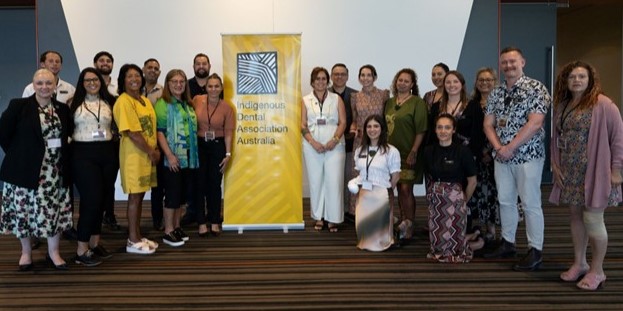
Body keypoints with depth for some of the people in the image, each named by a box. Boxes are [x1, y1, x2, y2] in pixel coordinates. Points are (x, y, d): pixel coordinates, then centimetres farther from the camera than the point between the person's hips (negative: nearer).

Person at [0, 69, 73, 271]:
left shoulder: (62, 109, 7)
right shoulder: (18, 105, -4)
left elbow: (67, 134, 15)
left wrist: (61, 154, 2)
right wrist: (18, 155, -3)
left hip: (55, 171, 3)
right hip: (26, 169, -3)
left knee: (55, 211, 5)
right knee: (24, 210, 6)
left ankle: (53, 252, 18)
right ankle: (26, 252, 23)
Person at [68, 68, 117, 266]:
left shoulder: (109, 102, 11)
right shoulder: (74, 103, 2)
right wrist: (69, 147, -6)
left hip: (107, 153, 4)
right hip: (83, 154, -4)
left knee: (102, 199, 8)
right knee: (92, 199, -8)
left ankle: (95, 243, 22)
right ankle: (81, 250, 2)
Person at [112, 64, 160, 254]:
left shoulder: (145, 101, 14)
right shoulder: (123, 102, -12)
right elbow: (132, 133, -18)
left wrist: (156, 149, 1)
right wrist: (150, 152, -13)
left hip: (147, 155, 8)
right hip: (134, 155, -8)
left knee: (140, 196, 12)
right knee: (135, 197, -2)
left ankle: (137, 236, 21)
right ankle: (132, 241, 7)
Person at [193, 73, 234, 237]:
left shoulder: (226, 107, -7)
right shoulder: (197, 100, -5)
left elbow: (228, 132, -4)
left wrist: (228, 154, -8)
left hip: (217, 146, 0)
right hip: (199, 145, 1)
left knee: (215, 184, 7)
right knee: (200, 183, 4)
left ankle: (215, 221, 19)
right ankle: (202, 222, 15)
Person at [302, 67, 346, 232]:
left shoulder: (336, 99, 8)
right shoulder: (306, 100, 9)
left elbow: (343, 122, 2)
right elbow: (303, 125, 3)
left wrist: (334, 140, -12)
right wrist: (313, 142, -11)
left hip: (334, 145, -1)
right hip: (312, 146, 1)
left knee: (334, 181, -5)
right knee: (315, 181, 4)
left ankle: (333, 219, 4)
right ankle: (318, 217, 15)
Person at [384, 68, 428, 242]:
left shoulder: (417, 103, -5)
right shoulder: (389, 102, 13)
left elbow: (421, 130, -10)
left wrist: (414, 152, -15)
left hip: (408, 154, -5)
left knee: (406, 189, -7)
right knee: (400, 189, 12)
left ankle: (409, 227, 2)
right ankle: (403, 224, 23)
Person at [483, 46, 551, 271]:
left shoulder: (536, 88, -8)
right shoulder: (495, 93, 10)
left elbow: (535, 123, -17)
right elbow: (488, 124, 6)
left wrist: (510, 147, -16)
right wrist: (498, 147, -9)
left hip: (528, 155, -6)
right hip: (501, 157, 6)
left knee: (530, 203, 0)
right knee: (505, 201, 13)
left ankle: (535, 251, 10)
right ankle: (507, 243, 26)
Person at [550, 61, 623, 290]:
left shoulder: (603, 104, -9)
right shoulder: (561, 106, 10)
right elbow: (556, 138, 14)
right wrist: (555, 164, 4)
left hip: (594, 172, -6)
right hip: (569, 174, 6)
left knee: (592, 219, -2)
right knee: (575, 217, 13)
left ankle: (597, 270, 15)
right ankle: (579, 263, 28)